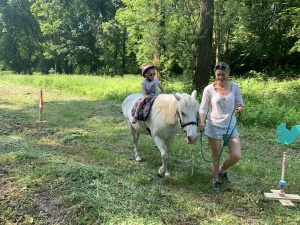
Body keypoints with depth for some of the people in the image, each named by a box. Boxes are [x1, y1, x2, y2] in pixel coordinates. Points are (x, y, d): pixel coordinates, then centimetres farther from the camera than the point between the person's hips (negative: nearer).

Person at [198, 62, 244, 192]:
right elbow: (203, 108, -5)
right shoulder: (209, 89, -8)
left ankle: (222, 171, 28)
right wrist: (202, 122, -21)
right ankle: (215, 180, 33)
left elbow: (239, 103, 7)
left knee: (237, 156, -3)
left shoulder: (235, 86, -2)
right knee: (216, 155, 9)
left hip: (231, 126, 2)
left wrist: (240, 108, -17)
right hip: (214, 126, -2)